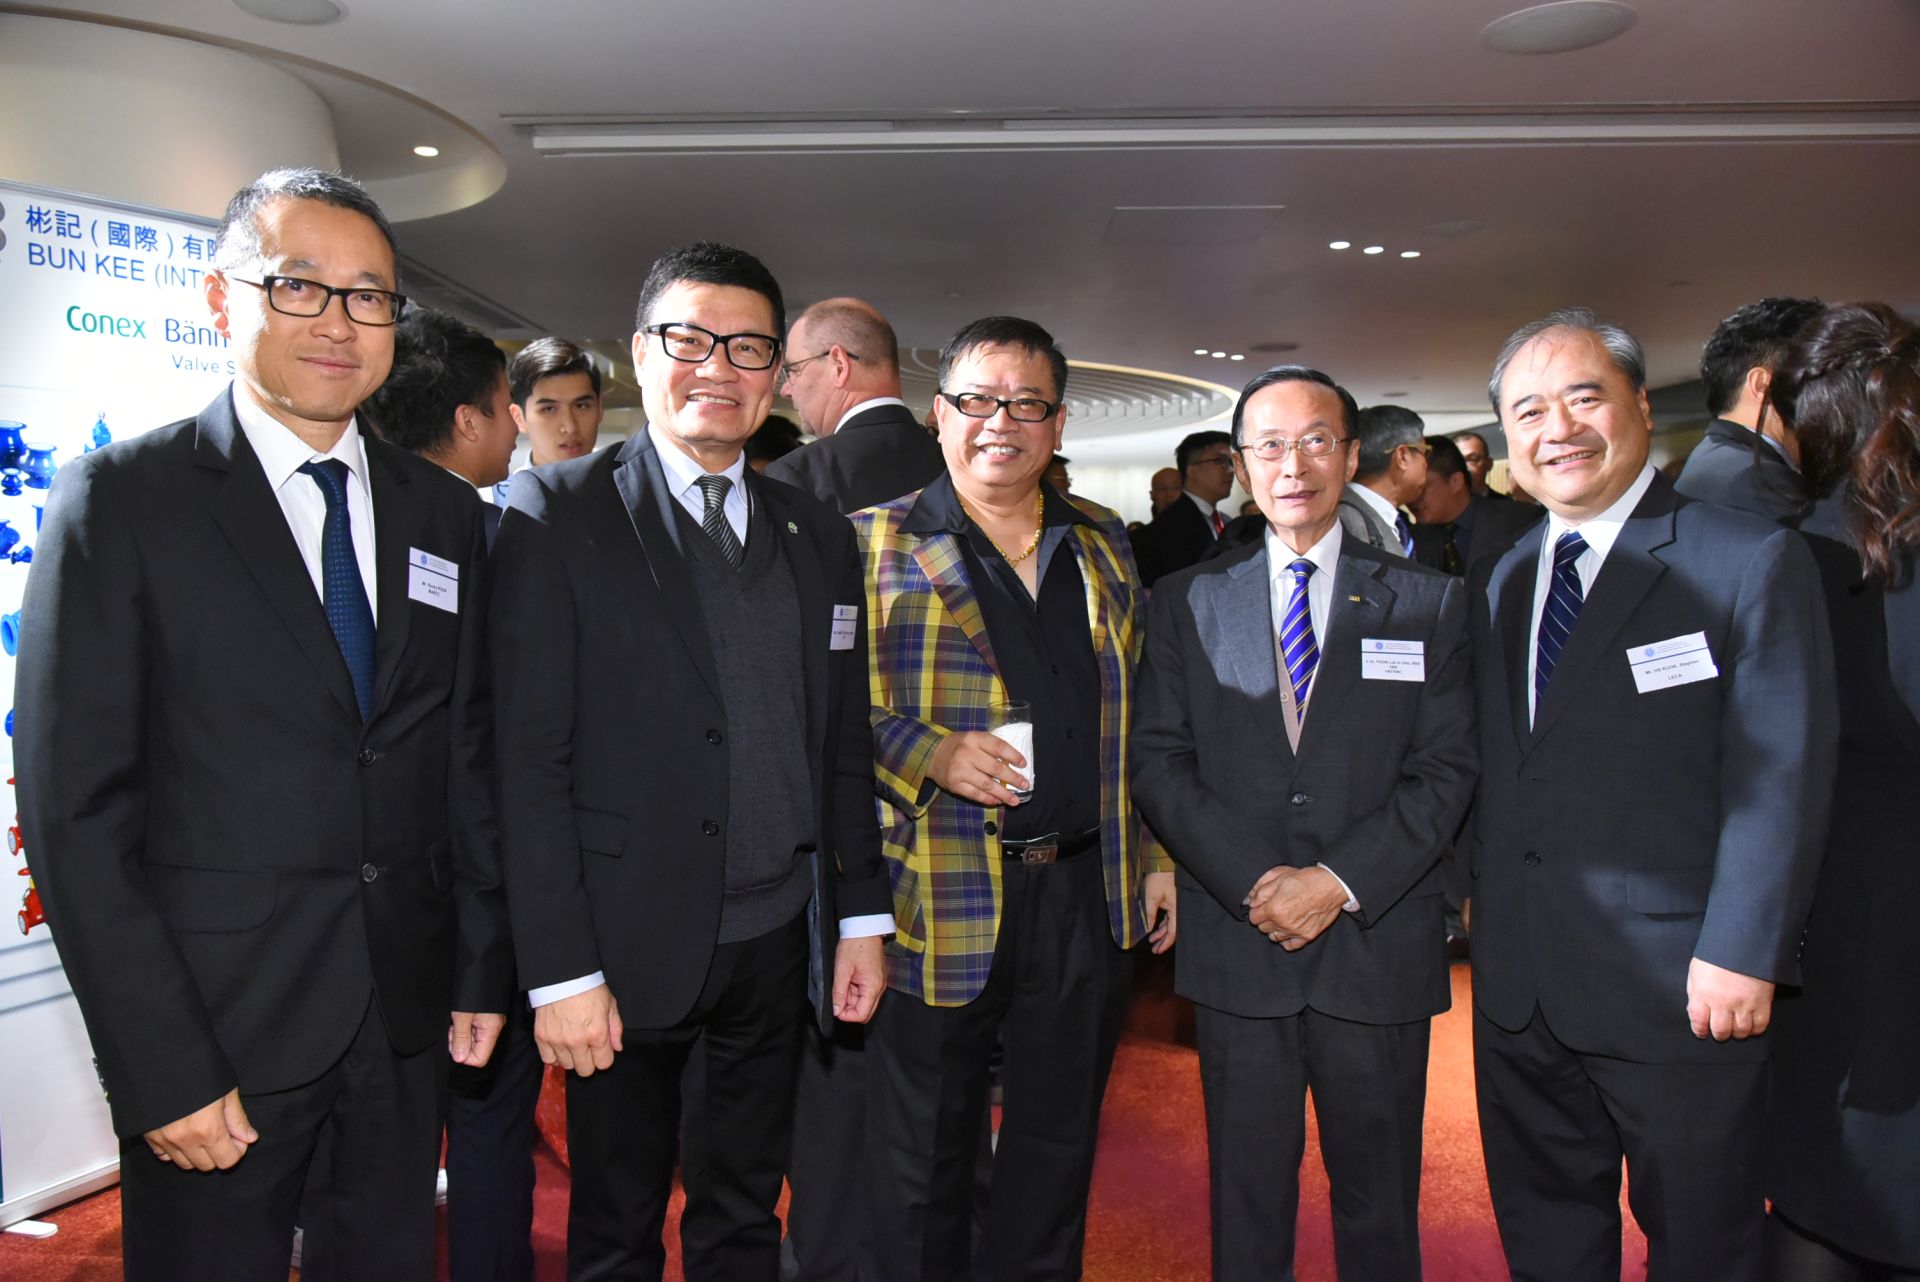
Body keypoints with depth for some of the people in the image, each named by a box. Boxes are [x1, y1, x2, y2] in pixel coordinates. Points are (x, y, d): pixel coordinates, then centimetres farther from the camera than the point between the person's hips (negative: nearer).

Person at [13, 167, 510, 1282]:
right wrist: (164, 1068, -13)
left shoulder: (446, 514, 6)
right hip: (220, 1027, -4)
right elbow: (76, 810, -11)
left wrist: (484, 970, 7)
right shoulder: (120, 499, -7)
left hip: (410, 1020, 4)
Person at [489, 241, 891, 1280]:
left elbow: (845, 745, 10)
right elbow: (531, 760, -11)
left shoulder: (820, 536, 8)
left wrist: (862, 919, 7)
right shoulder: (557, 516, -7)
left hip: (779, 945, 4)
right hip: (629, 949, -4)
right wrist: (559, 970, -14)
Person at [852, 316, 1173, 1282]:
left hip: (1089, 896, 4)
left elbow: (1134, 718, 15)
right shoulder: (874, 546, -2)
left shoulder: (1103, 544, 11)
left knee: (1059, 1147, 18)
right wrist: (928, 753, -19)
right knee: (921, 1167, 12)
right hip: (938, 904, -4)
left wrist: (1156, 853, 12)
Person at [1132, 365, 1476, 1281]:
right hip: (1237, 945, 0)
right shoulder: (1188, 602, 6)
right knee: (1247, 1203, 11)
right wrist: (1254, 881, -12)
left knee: (1379, 1207, 13)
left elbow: (1446, 771, -1)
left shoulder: (1427, 604, 5)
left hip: (1377, 946, 0)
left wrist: (1340, 883, -13)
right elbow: (1158, 760, 0)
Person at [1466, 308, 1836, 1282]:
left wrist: (1741, 954, -16)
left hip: (1681, 989, -5)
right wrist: (1476, 890, 5)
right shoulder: (1496, 580, 10)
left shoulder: (1751, 561, -8)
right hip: (1517, 983, 5)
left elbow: (1781, 778, -13)